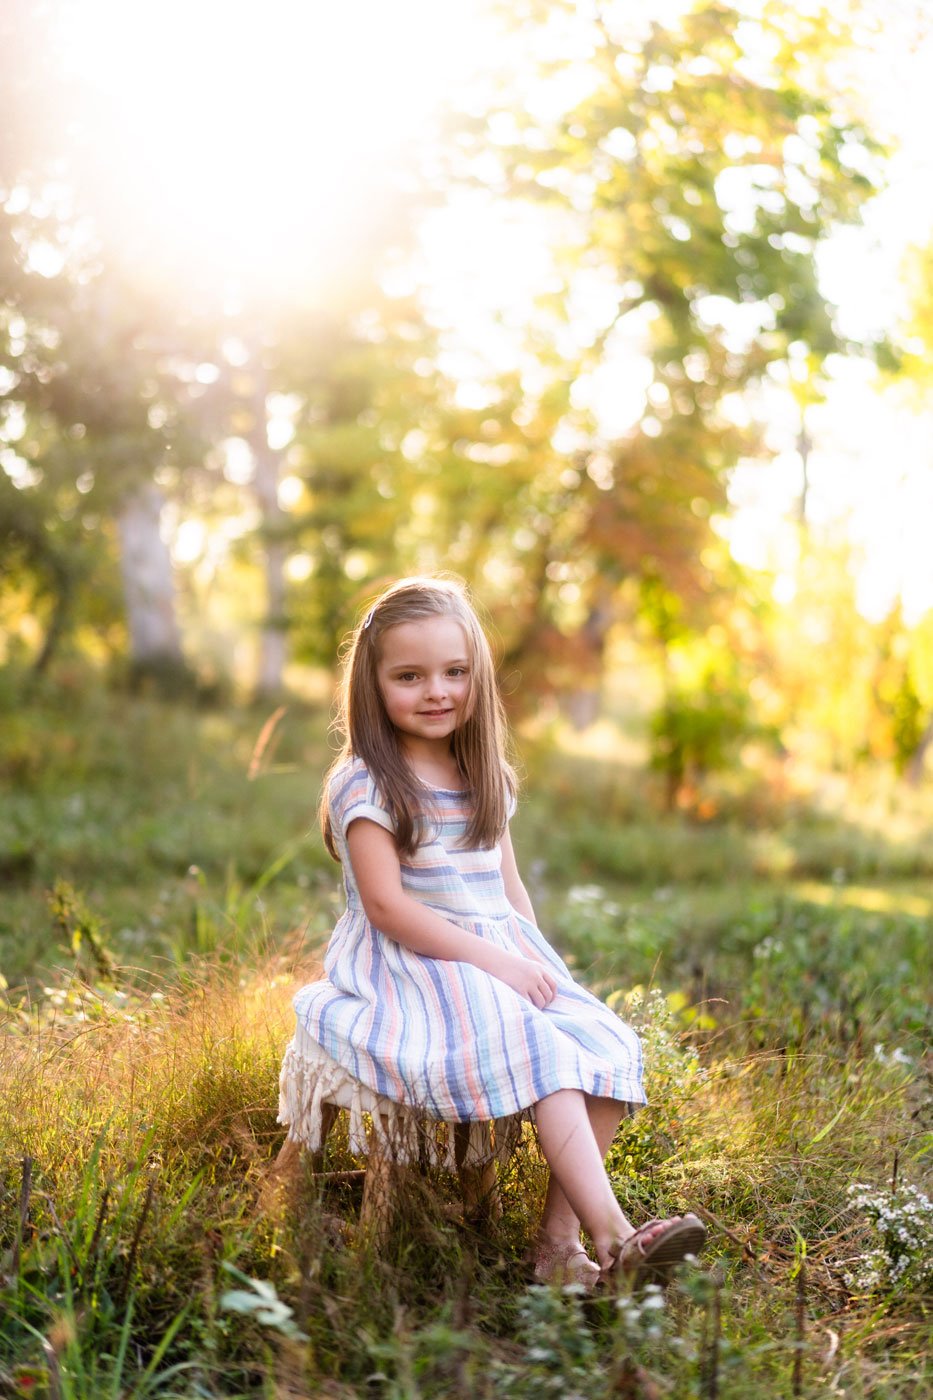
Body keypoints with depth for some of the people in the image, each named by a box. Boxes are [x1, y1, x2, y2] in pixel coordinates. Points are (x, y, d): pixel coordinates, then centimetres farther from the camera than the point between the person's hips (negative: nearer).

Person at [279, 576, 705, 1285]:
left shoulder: (485, 779, 14)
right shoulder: (364, 785, -8)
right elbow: (387, 906, -15)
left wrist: (539, 966, 2)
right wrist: (496, 961, -20)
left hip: (502, 956, 7)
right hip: (412, 967, -7)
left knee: (611, 1046, -15)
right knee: (540, 1052, -30)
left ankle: (559, 1238, -17)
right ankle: (611, 1235, -34)